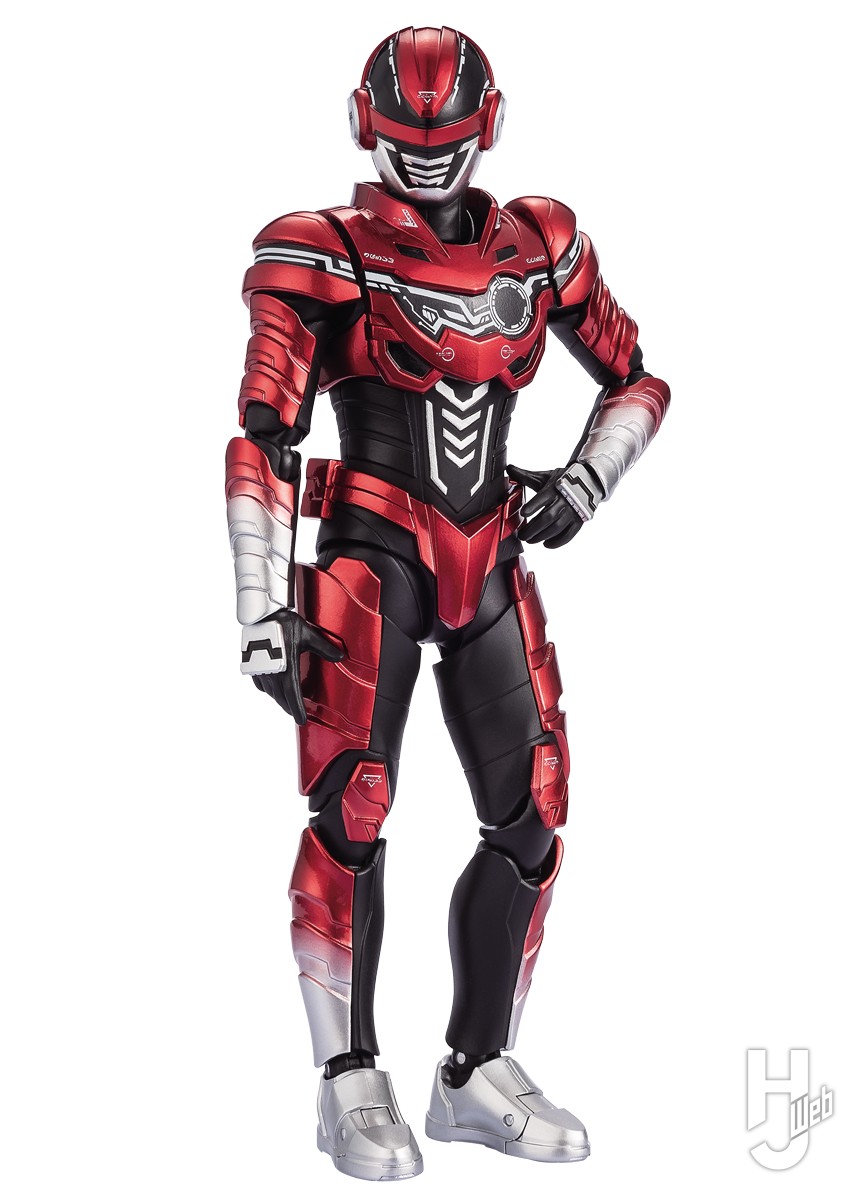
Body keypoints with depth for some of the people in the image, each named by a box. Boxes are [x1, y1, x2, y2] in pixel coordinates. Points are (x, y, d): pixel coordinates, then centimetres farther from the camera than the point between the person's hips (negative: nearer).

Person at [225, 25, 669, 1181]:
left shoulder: (539, 246, 10)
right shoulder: (323, 255, -3)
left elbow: (639, 381, 19)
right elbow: (261, 441, -9)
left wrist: (584, 481, 0)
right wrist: (265, 612, -16)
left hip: (490, 564, 5)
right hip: (374, 552, -4)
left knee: (531, 818, 2)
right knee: (353, 802, -17)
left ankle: (477, 1073, 17)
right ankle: (351, 1084, -3)